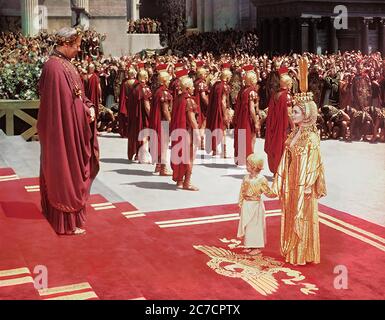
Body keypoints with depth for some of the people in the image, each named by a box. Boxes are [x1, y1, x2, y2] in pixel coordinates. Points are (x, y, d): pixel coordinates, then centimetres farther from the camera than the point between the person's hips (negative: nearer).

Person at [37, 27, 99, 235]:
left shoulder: (65, 64, 10)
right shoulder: (54, 67, -19)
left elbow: (77, 93, 14)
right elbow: (59, 103, -22)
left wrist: (89, 106, -2)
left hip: (74, 128, 10)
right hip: (64, 130, -10)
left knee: (73, 170, 17)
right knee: (65, 172, -1)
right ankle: (68, 222, 9)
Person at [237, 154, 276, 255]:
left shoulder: (261, 179, -13)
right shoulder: (246, 177, 3)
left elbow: (268, 193, -8)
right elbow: (242, 191, 7)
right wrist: (241, 203, 7)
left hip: (256, 205, -5)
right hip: (246, 205, 5)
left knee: (255, 225, 3)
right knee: (247, 225, 11)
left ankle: (256, 247, 14)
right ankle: (249, 245, 24)